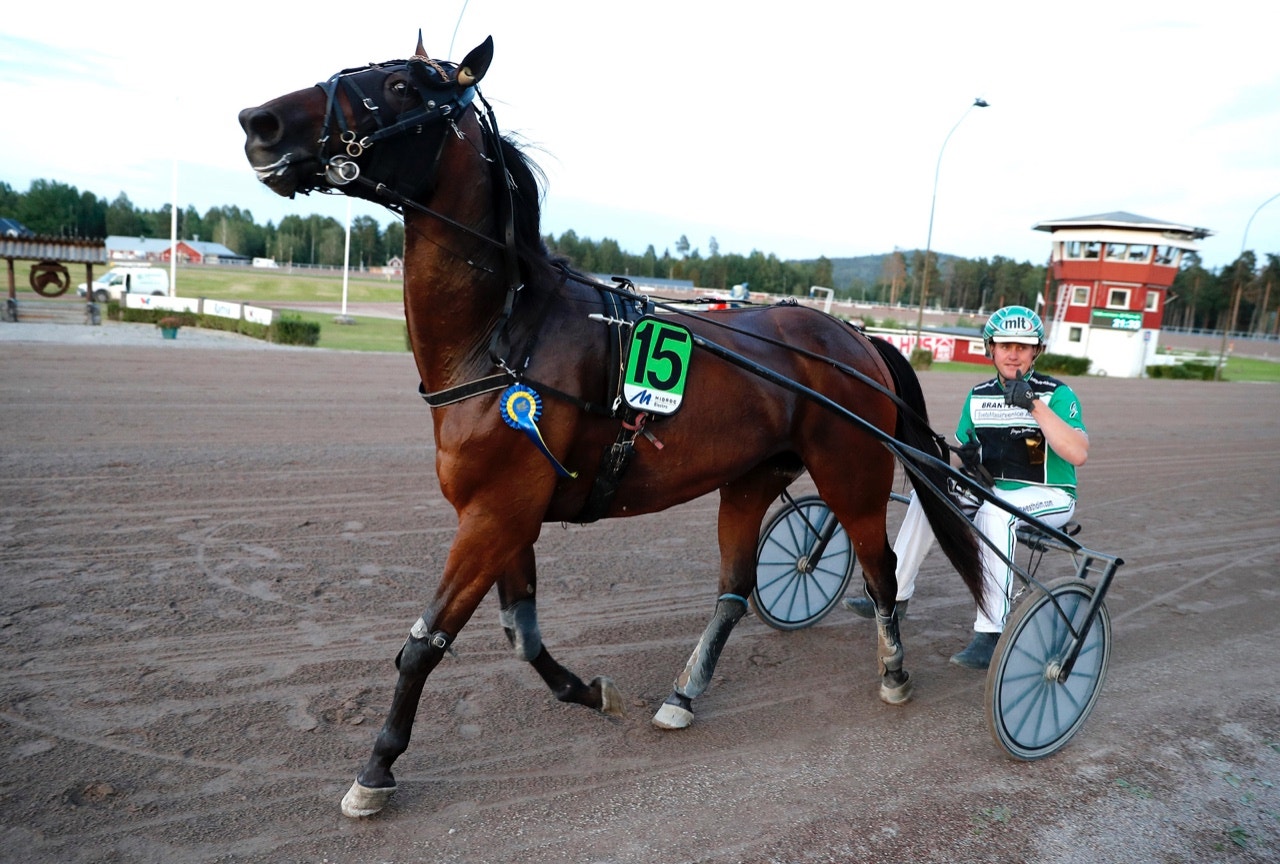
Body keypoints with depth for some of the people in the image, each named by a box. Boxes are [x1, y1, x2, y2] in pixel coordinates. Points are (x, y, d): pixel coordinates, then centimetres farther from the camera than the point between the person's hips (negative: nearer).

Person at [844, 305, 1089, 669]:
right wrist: (965, 456, -12)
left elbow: (1078, 454, -25)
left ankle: (990, 634, -32)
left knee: (993, 513, -36)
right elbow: (960, 448, 14)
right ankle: (895, 596, -7)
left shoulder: (1056, 394, -10)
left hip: (1049, 496, -5)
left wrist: (1034, 406, -32)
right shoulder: (979, 396, 6)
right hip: (994, 488, 6)